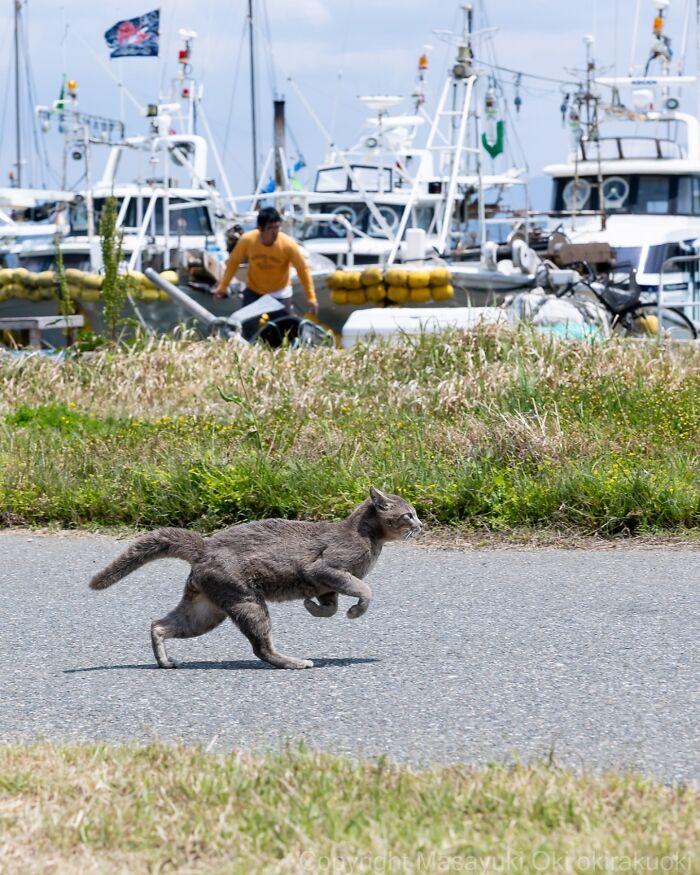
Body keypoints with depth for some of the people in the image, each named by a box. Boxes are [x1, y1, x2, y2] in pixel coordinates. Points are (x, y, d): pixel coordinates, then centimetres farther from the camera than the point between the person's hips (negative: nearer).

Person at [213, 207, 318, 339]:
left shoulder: (288, 244, -27)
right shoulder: (247, 240, -24)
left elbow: (303, 269, -14)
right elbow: (233, 262, -6)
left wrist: (311, 298, -13)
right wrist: (222, 287, -2)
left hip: (280, 293, -2)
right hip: (253, 291, 2)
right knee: (248, 330, 4)